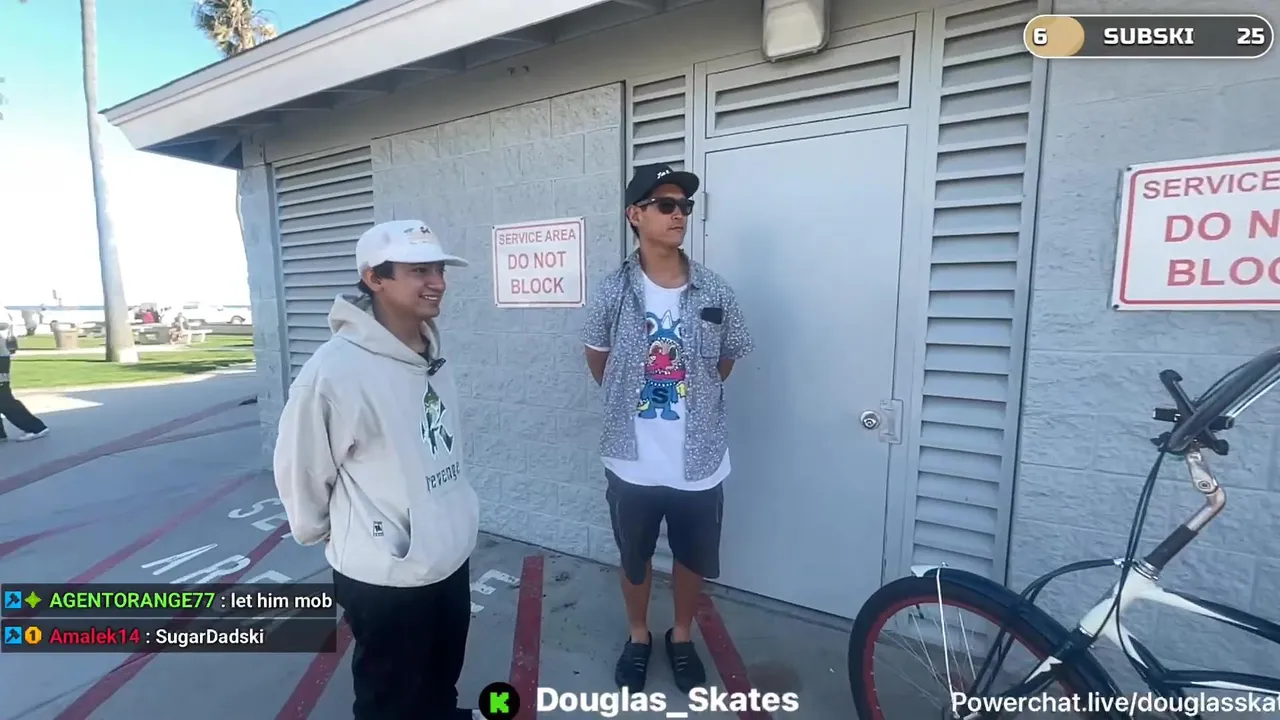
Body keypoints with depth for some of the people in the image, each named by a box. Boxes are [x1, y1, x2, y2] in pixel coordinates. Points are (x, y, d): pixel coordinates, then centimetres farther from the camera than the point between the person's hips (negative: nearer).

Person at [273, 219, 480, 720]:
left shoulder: (433, 356, 0)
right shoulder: (335, 369, -25)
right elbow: (299, 469, -14)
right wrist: (324, 533, 1)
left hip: (452, 560, 7)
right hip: (385, 579, -6)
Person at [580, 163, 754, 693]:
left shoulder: (716, 293, -7)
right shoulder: (613, 292, -10)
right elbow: (598, 363, 6)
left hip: (699, 460, 1)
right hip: (632, 461, -1)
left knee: (693, 559, 20)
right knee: (634, 559, 20)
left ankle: (681, 636, 47)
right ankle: (638, 636, 47)